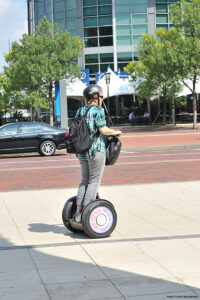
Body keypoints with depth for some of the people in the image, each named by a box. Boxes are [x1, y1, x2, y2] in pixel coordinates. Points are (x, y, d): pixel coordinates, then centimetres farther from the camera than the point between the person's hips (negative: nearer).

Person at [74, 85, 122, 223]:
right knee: (94, 181, -1)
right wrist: (115, 132, 0)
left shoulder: (80, 111, 12)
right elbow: (103, 129, -16)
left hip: (82, 151, 7)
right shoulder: (98, 110, -10)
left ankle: (78, 212, 12)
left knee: (85, 180, 14)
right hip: (96, 150, -7)